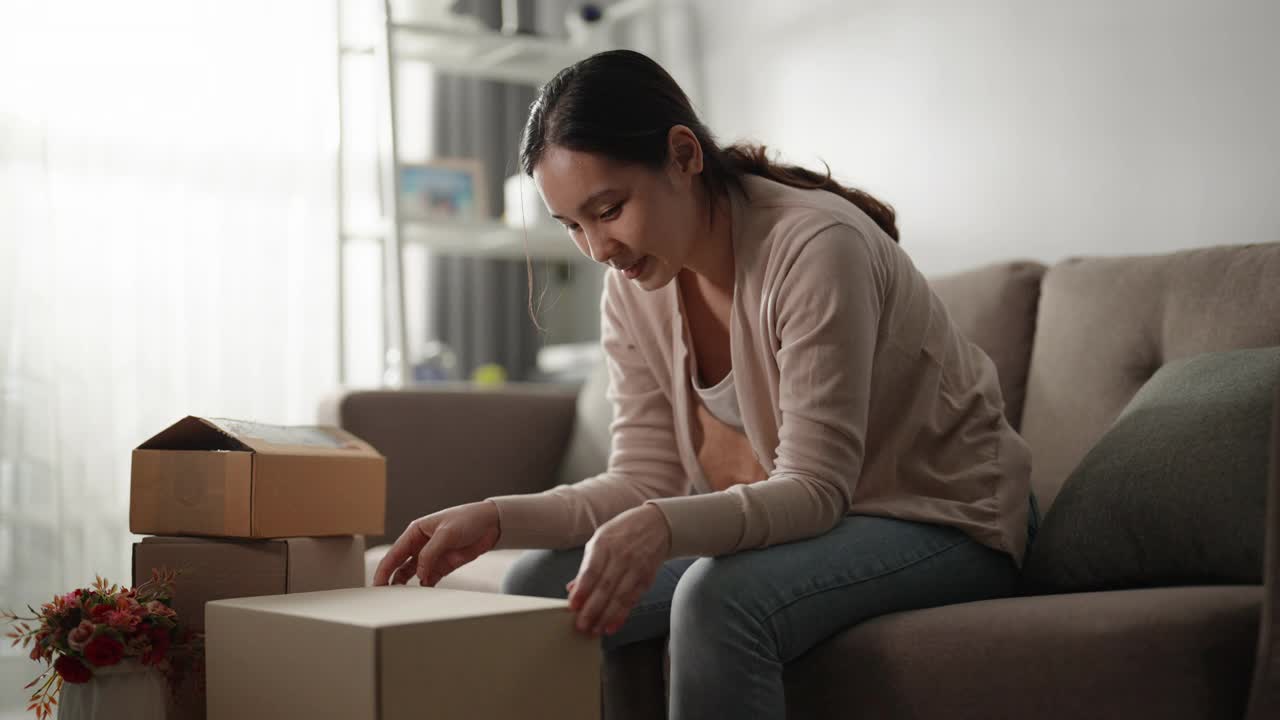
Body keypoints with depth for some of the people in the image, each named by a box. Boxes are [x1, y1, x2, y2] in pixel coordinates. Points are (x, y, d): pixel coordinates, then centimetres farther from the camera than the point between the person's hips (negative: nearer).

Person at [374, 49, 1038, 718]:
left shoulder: (816, 246, -26)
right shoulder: (632, 288, -4)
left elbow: (815, 488, -28)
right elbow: (645, 480, -5)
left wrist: (664, 528, -45)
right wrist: (497, 518, -20)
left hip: (945, 520, -6)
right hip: (788, 516, 7)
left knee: (719, 599, -35)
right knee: (538, 586, -6)